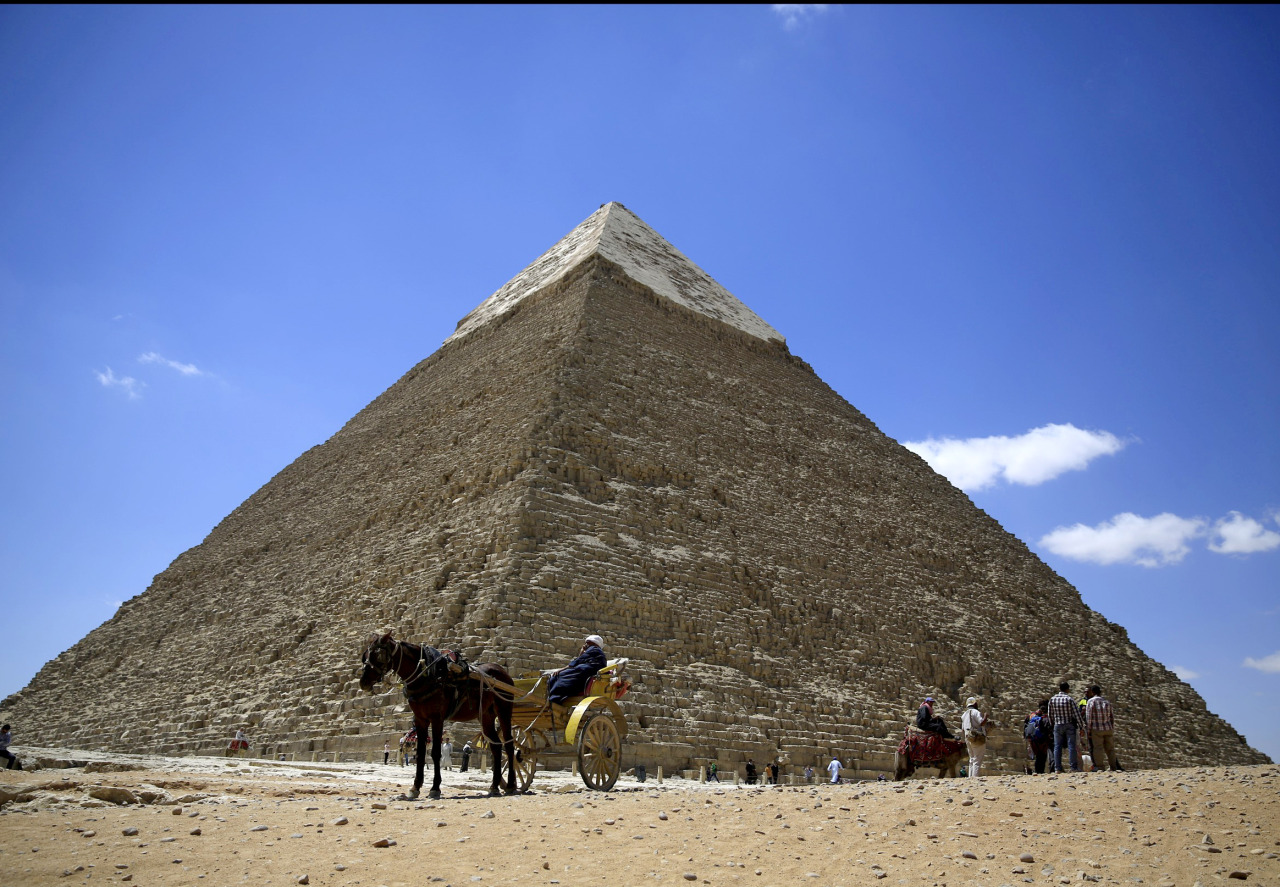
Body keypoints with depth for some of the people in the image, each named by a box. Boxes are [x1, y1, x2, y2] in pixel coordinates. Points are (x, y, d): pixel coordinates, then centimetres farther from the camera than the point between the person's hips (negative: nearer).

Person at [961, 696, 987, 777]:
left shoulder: (964, 715, 15)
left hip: (968, 739, 8)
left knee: (972, 760, 16)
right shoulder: (976, 712, -9)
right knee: (977, 760, -6)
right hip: (978, 739, -8)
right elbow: (982, 723, -21)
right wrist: (985, 716, -5)